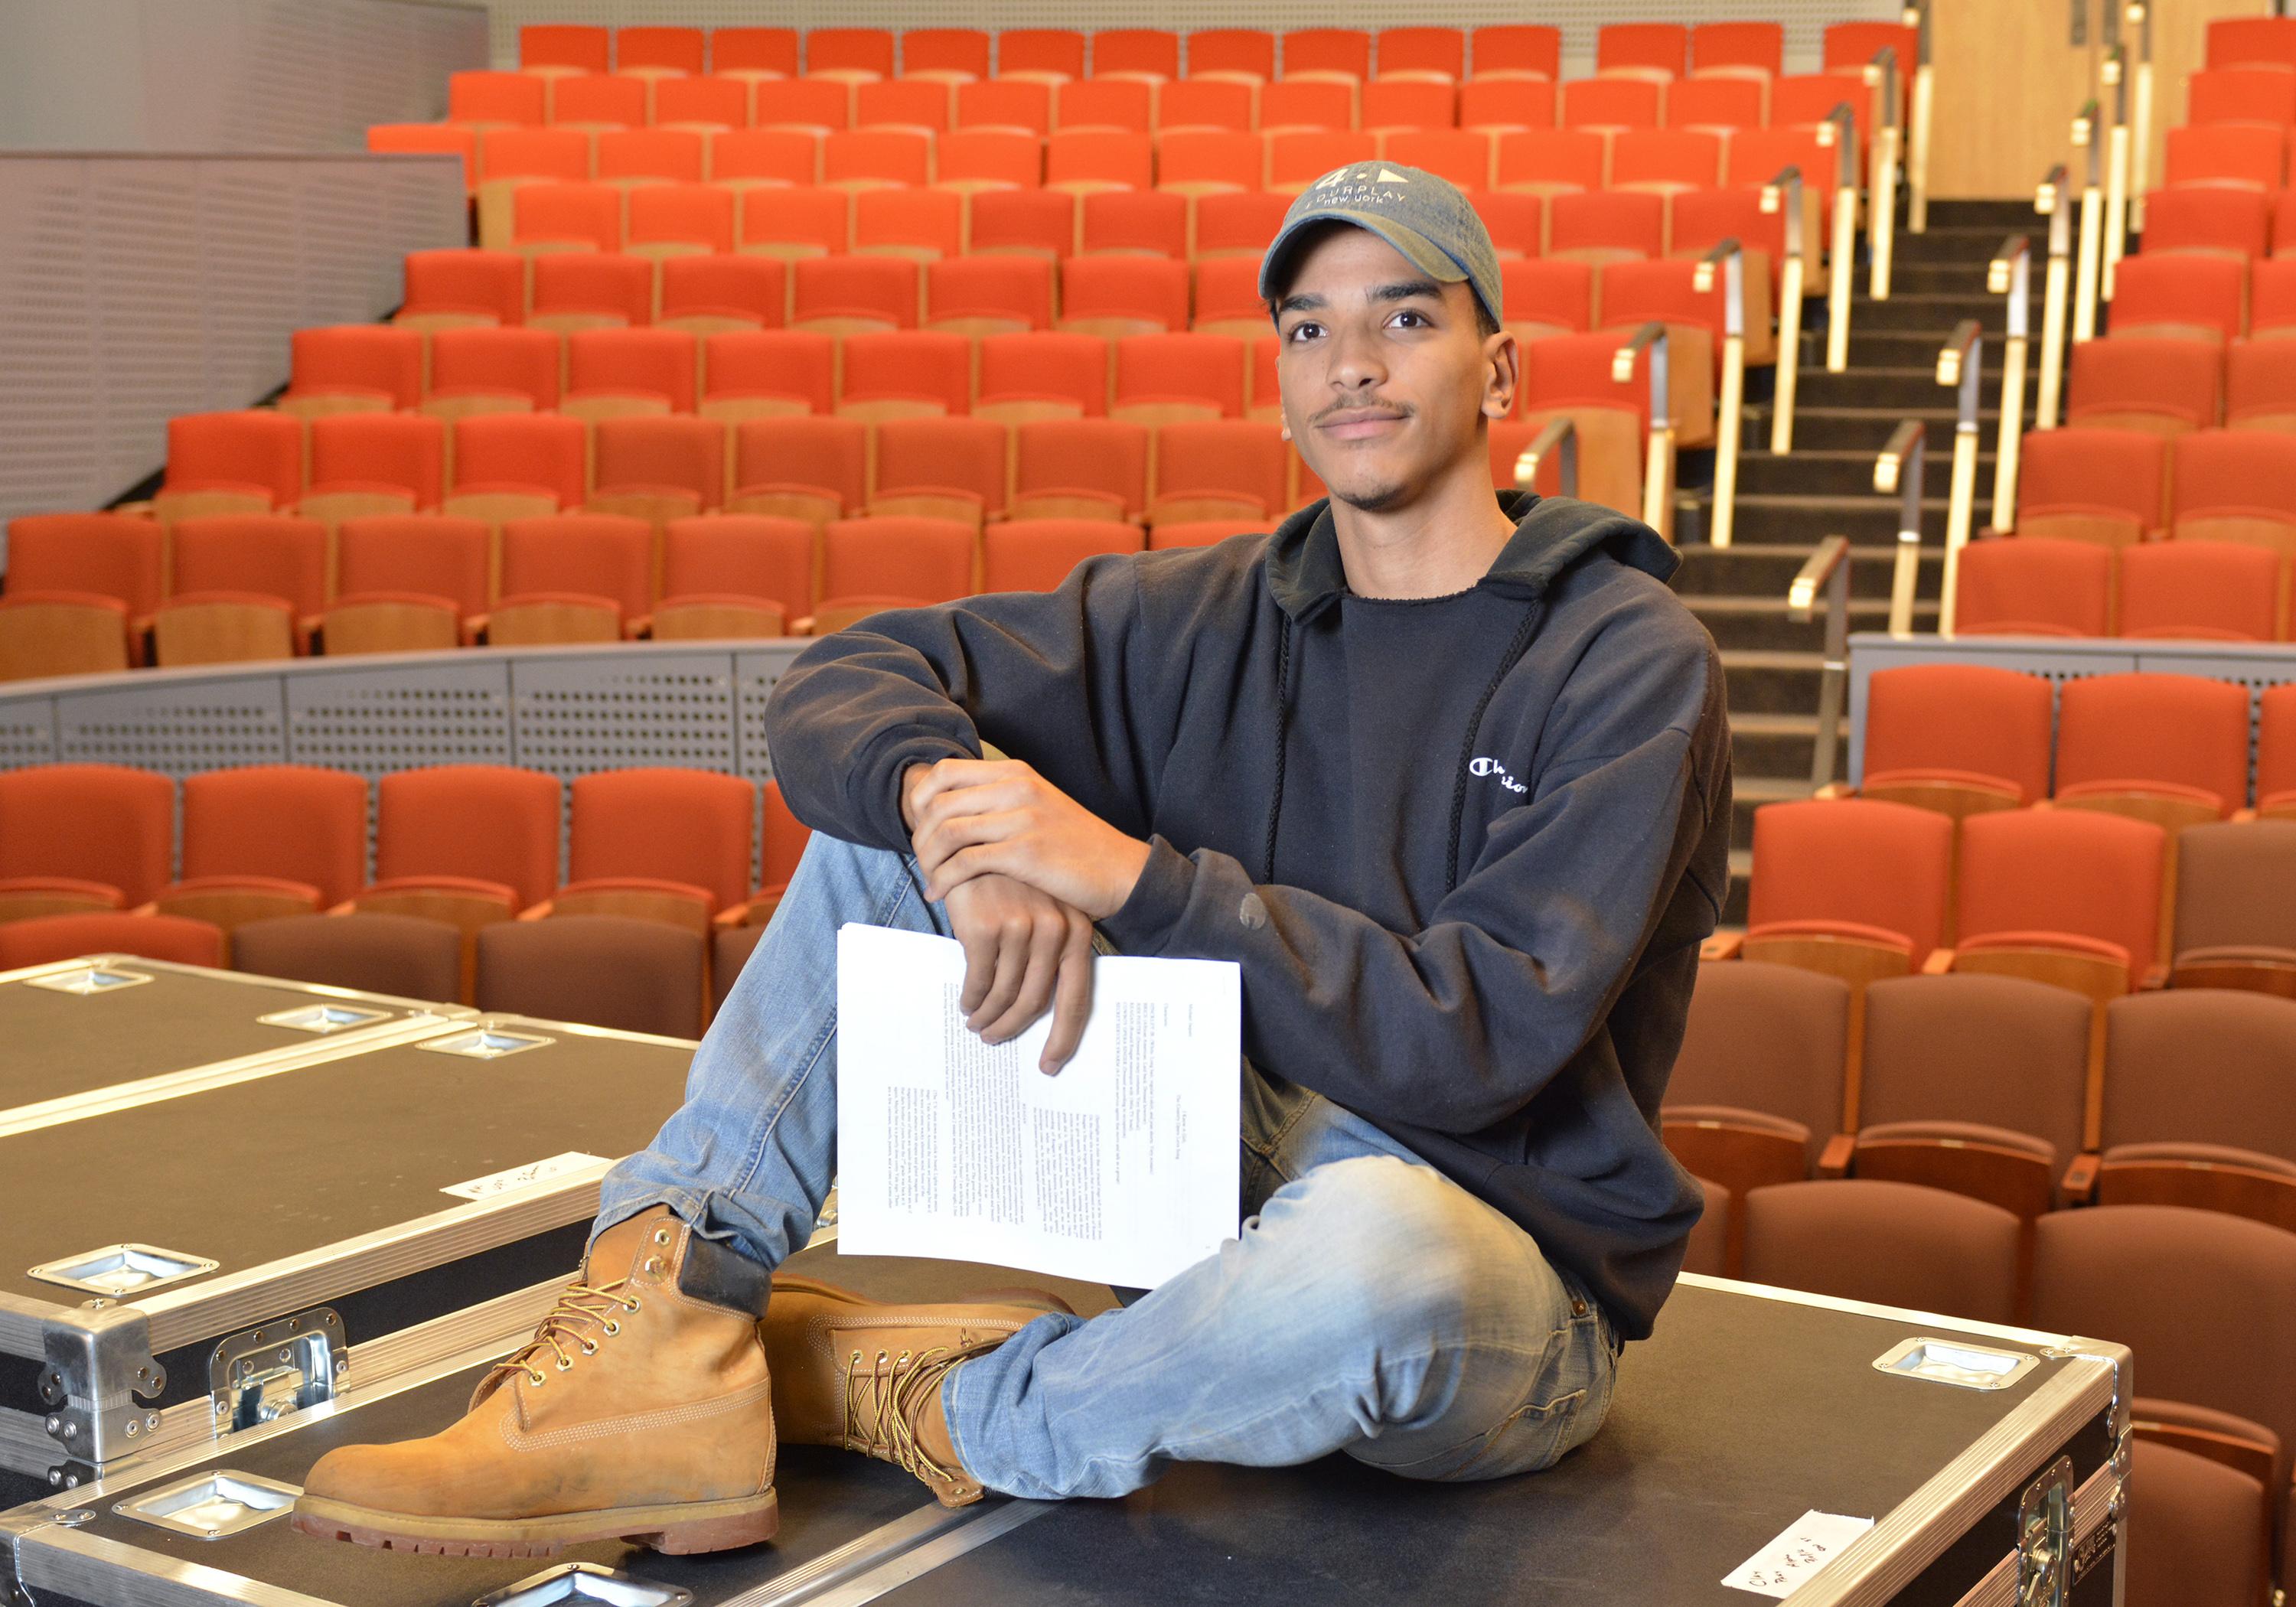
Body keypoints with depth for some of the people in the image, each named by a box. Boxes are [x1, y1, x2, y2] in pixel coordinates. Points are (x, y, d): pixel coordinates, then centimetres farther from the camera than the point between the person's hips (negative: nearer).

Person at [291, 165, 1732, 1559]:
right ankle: (670, 1341, -15)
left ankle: (959, 1415, -11)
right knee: (904, 788, -4)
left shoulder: (1630, 665, -12)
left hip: (1525, 1263, -4)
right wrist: (954, 826, -26)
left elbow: (1477, 1042, -22)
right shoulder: (1218, 615, 3)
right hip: (1254, 1152, 4)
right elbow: (843, 685, -3)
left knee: (1370, 1242, -43)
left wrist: (1137, 875, -28)